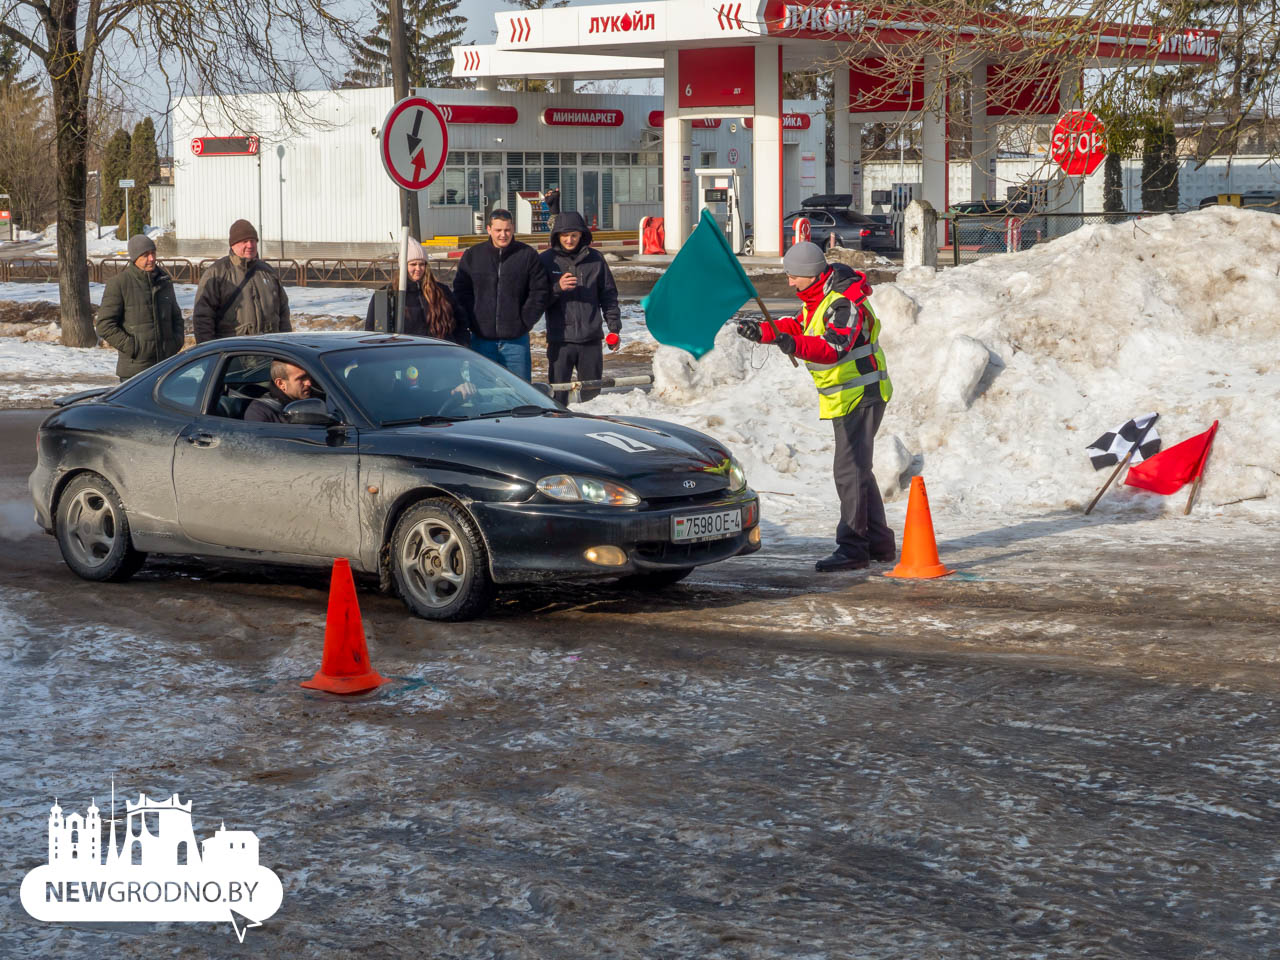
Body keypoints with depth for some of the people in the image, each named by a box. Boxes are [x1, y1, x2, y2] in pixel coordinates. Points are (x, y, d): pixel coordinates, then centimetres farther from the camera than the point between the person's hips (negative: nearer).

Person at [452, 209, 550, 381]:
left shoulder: (527, 255, 1)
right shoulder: (472, 256, 5)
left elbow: (540, 291, 1)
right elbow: (461, 291, 7)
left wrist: (526, 320, -6)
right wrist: (471, 321, -3)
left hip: (516, 339, -1)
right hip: (482, 339, 1)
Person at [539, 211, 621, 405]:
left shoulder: (594, 259, 5)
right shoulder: (546, 260, 1)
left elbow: (608, 295, 11)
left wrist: (614, 327, 7)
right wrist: (557, 288, -18)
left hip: (591, 339, 2)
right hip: (559, 339, -2)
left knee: (592, 393, 9)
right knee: (558, 394, -3)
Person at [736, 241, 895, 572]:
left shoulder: (844, 302, -22)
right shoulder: (818, 297, 9)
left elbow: (834, 349, -34)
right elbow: (799, 326, 19)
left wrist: (795, 345, -47)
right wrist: (762, 331, 3)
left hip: (861, 394, -11)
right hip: (845, 396, 11)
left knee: (850, 471, -12)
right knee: (857, 470, 16)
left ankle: (853, 548, -10)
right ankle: (878, 543, 25)